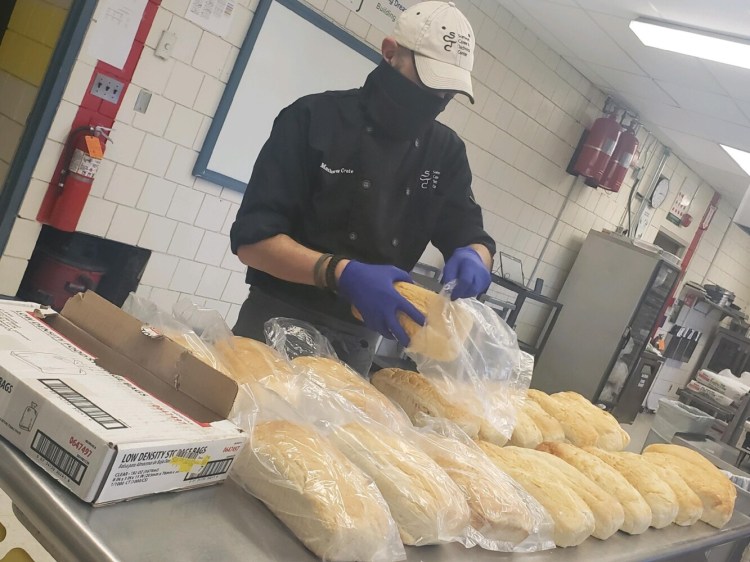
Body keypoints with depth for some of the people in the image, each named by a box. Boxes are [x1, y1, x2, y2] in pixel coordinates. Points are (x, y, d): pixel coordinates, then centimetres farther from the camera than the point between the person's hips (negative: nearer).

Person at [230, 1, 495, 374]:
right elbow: (252, 237, -17)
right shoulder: (314, 118, -12)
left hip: (358, 338, 4)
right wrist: (342, 273, -33)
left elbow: (471, 236, 4)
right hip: (280, 322, -3)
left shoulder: (446, 151, 3)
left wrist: (473, 258, -21)